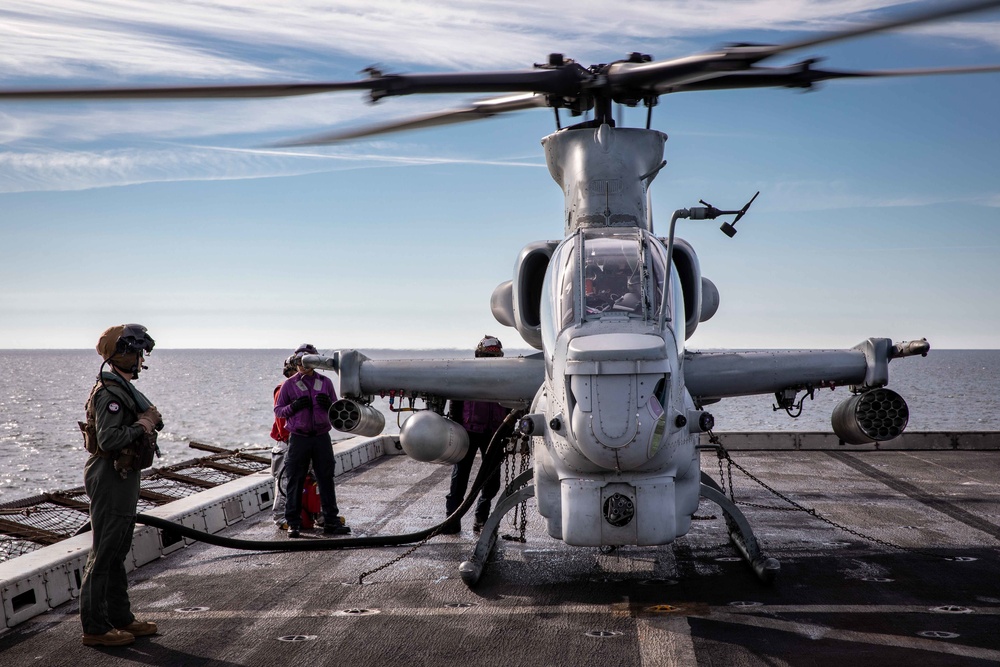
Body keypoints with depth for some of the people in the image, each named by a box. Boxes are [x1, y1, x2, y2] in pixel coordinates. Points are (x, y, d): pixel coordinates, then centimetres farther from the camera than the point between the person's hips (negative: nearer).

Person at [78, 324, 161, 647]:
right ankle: (95, 627, 4)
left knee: (118, 551, 16)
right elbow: (108, 439, -28)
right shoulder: (110, 392, -19)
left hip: (123, 476, 11)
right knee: (104, 553, -4)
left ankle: (120, 618, 26)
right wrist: (141, 426, -17)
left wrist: (147, 421, 6)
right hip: (110, 477, -11)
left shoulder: (122, 388, 14)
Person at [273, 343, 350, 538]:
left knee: (326, 479, 4)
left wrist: (328, 405, -9)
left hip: (322, 438, 2)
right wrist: (293, 407, -14)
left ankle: (331, 521, 10)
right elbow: (278, 410, 5)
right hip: (298, 439, -2)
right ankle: (293, 523, 9)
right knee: (295, 481, 1)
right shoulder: (289, 385, 4)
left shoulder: (325, 382, 10)